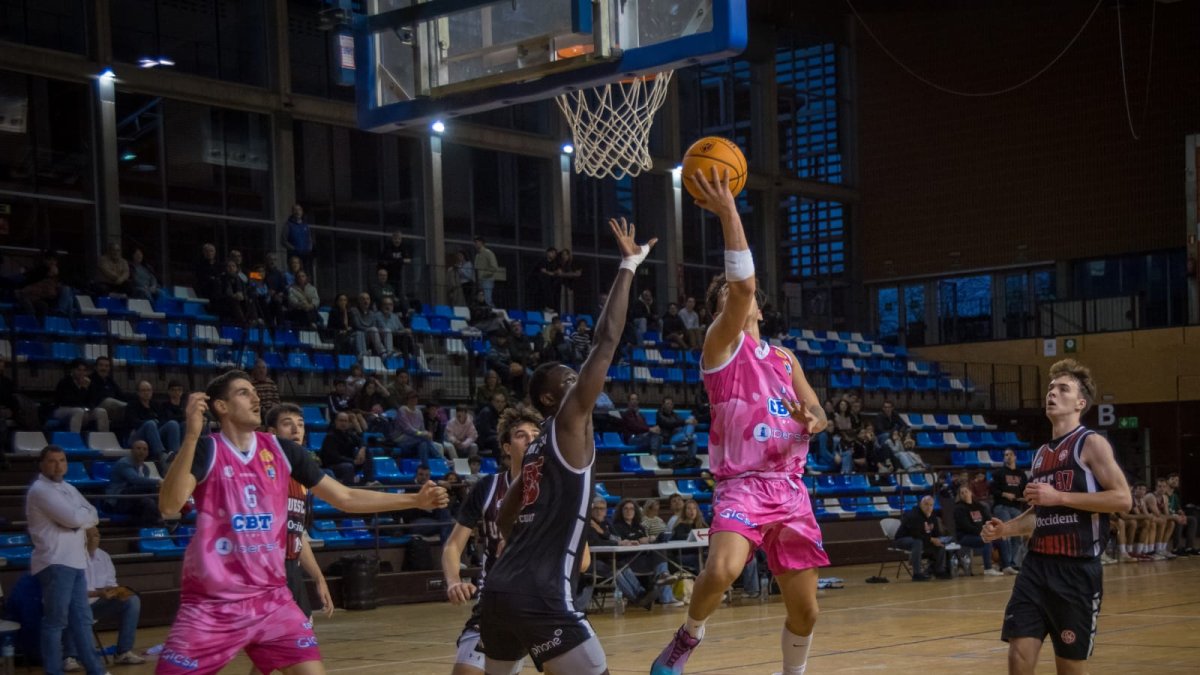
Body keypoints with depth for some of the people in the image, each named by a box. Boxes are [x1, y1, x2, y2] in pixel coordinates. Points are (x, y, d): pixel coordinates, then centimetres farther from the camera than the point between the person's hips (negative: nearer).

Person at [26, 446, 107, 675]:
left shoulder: (69, 489, 20)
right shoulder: (40, 490, -8)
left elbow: (93, 517, 14)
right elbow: (74, 518, -17)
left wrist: (80, 516, -6)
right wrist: (84, 514, 3)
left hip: (76, 562, 9)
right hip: (55, 563, -9)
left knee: (81, 618, 11)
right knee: (55, 620, -6)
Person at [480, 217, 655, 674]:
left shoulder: (538, 448, 22)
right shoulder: (569, 423, -1)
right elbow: (607, 340, -7)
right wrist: (628, 265, -2)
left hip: (501, 588, 10)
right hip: (540, 596, -9)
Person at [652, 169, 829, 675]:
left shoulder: (785, 358, 18)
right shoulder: (721, 345, -1)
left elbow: (817, 414, 22)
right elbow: (742, 283, -18)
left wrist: (812, 420, -3)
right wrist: (729, 213, -22)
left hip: (790, 488, 6)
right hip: (743, 485, -6)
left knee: (804, 609, 6)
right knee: (722, 570, -32)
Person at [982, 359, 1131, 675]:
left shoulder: (1091, 443, -5)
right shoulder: (1041, 453, 16)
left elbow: (1122, 498, -15)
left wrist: (1059, 496, -18)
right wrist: (1005, 528, 7)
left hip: (1077, 569, -6)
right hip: (1037, 565, 6)